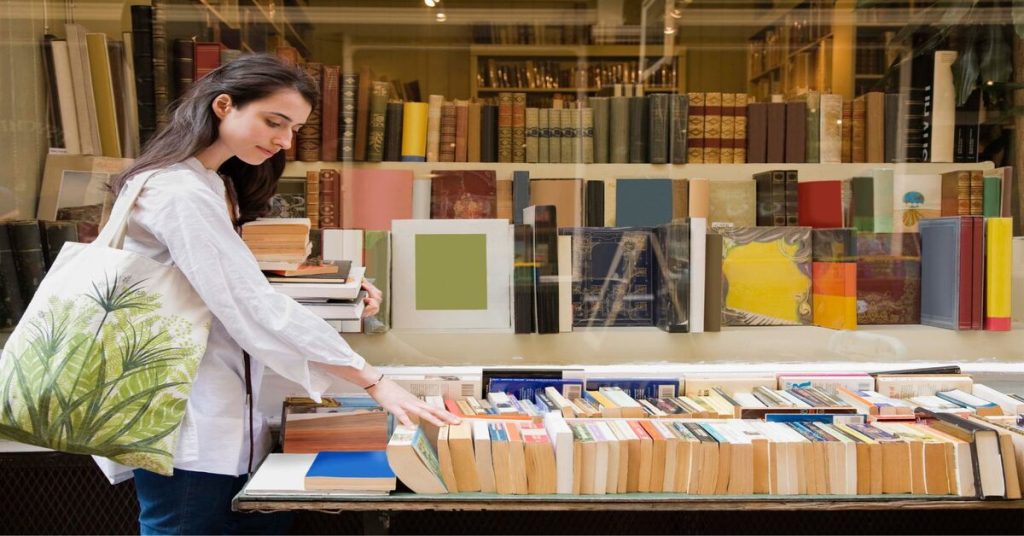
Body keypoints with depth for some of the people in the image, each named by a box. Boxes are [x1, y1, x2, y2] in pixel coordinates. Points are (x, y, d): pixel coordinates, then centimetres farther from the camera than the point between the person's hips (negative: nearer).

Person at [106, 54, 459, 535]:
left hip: (216, 416, 9)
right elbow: (255, 309, -26)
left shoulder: (213, 185, 12)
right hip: (186, 425, -9)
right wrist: (375, 382, -26)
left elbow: (236, 298, 8)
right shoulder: (181, 193, -21)